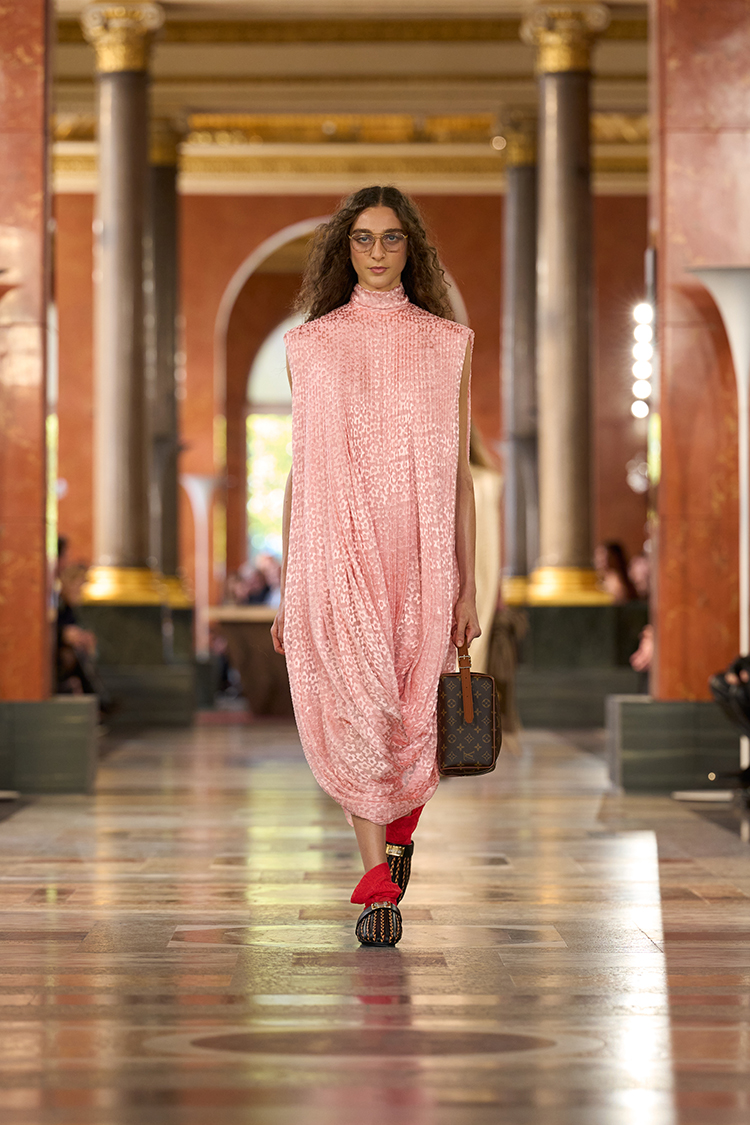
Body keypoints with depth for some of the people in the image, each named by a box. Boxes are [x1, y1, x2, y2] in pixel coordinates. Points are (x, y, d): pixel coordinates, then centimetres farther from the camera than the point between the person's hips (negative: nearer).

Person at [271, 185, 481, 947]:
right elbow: (298, 471, 9)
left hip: (419, 556, 0)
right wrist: (287, 590, 6)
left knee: (412, 719, 2)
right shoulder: (310, 345, 7)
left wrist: (467, 586, 1)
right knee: (352, 716, -7)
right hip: (335, 554, 0)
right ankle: (379, 885, 2)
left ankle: (397, 827, 33)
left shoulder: (448, 343, 6)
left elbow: (459, 472, 6)